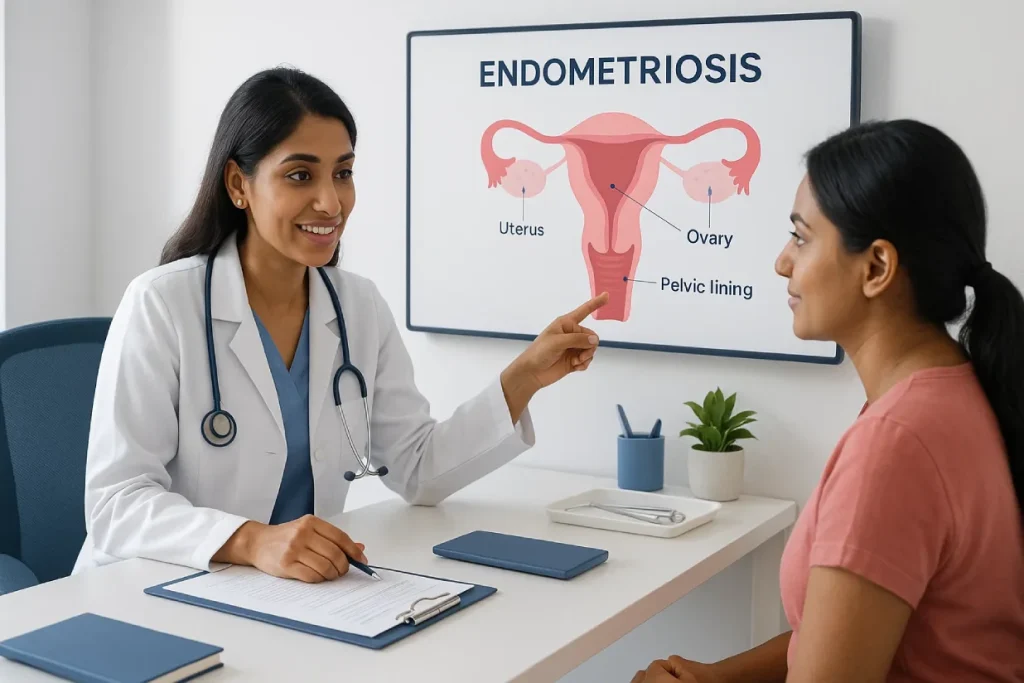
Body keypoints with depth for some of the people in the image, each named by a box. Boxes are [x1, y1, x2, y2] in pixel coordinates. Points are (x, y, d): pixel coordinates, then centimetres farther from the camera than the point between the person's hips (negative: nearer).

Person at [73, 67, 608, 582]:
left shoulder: (361, 307, 3)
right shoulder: (160, 305, -13)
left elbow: (418, 470, 6)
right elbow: (116, 503, -17)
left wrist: (524, 377, -5)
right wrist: (251, 542, -33)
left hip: (299, 589, 4)